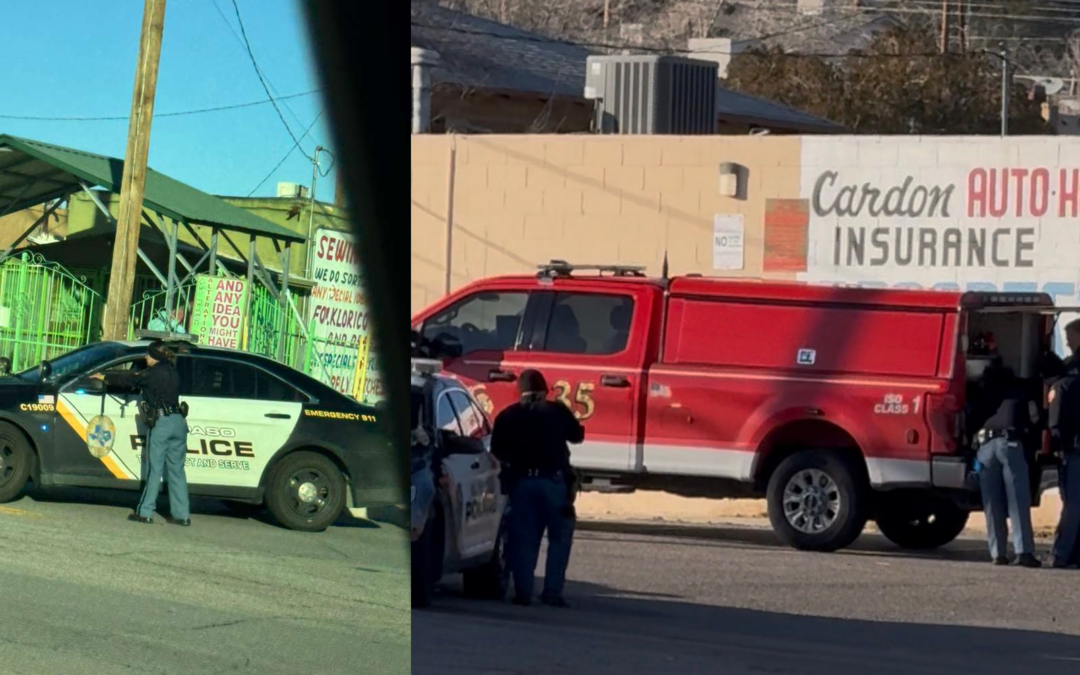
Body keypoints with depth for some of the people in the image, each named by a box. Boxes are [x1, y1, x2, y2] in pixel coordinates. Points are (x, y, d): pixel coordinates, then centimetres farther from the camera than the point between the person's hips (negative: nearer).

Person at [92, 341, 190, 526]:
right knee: (176, 470, 8)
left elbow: (129, 379, 5)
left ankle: (145, 512, -2)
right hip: (178, 422, 6)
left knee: (154, 469, -3)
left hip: (161, 423, -6)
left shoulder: (154, 373, -3)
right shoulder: (172, 373, 17)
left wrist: (105, 377, 20)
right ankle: (181, 514, 7)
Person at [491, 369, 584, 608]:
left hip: (522, 482, 2)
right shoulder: (558, 412, -1)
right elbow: (577, 435, 12)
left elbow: (497, 453, 3)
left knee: (523, 538, 7)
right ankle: (552, 591, -1)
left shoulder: (507, 417, 4)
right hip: (554, 481, -2)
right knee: (560, 537, 7)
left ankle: (523, 592, 0)